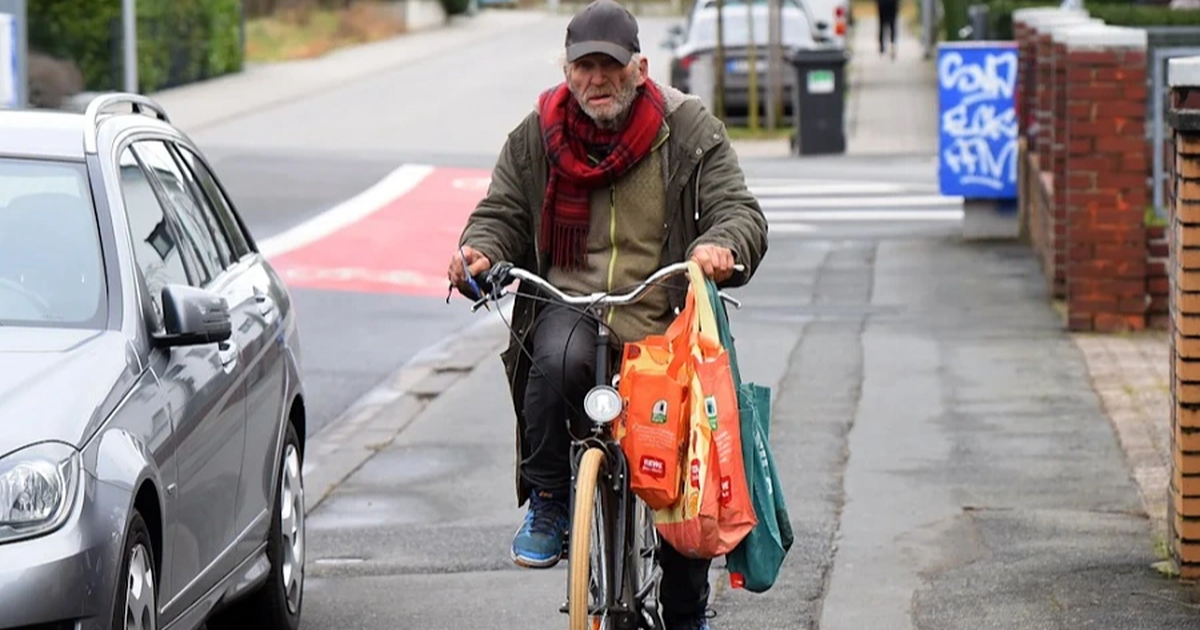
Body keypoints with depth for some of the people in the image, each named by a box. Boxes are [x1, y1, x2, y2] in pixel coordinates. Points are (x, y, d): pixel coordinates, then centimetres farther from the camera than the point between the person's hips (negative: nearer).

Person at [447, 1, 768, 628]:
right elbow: (501, 213, 9)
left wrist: (720, 246, -26)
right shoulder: (535, 136, 7)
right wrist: (480, 251, -15)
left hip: (663, 321, 0)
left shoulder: (690, 130, 2)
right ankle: (547, 502, -14)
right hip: (568, 306, 0)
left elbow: (740, 211, -2)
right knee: (558, 361, -38)